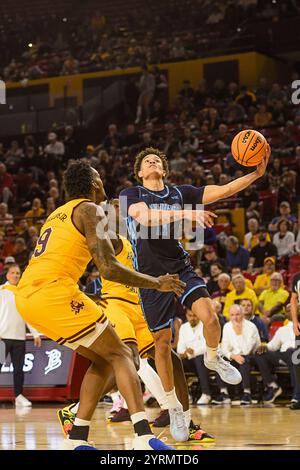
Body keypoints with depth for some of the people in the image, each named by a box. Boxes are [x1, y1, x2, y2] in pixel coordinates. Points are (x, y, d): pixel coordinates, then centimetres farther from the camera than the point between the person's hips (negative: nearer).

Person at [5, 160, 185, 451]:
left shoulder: (58, 214, 28)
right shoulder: (89, 209, 2)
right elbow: (108, 268, -8)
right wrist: (157, 283, 3)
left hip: (26, 296, 8)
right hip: (53, 289, -8)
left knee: (103, 360, 17)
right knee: (120, 354, -2)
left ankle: (77, 439, 10)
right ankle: (144, 437, -18)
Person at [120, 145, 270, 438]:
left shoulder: (179, 193, 9)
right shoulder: (130, 195, 0)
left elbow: (223, 191, 2)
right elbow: (146, 217, -21)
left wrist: (256, 174, -11)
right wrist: (185, 213, -34)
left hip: (181, 268, 2)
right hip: (151, 276, -2)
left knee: (209, 317, -23)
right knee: (162, 342, 0)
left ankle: (213, 359, 10)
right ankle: (174, 407, 16)